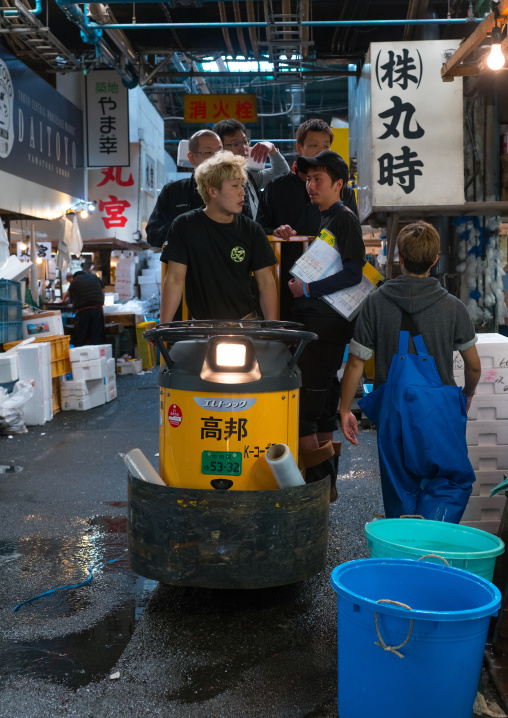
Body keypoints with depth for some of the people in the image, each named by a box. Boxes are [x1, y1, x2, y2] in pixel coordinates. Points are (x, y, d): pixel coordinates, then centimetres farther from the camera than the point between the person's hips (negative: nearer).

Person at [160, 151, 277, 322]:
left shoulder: (251, 230, 4)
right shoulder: (185, 226, -2)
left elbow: (266, 282, 5)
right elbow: (175, 279, -3)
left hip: (244, 320, 2)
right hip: (200, 324, -2)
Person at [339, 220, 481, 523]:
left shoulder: (376, 302, -2)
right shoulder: (453, 307, -3)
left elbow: (356, 363, -2)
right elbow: (473, 365, 7)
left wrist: (345, 409, 10)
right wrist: (468, 394, 28)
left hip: (392, 407, 2)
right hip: (439, 407, -2)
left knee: (400, 486, 16)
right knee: (454, 481, 9)